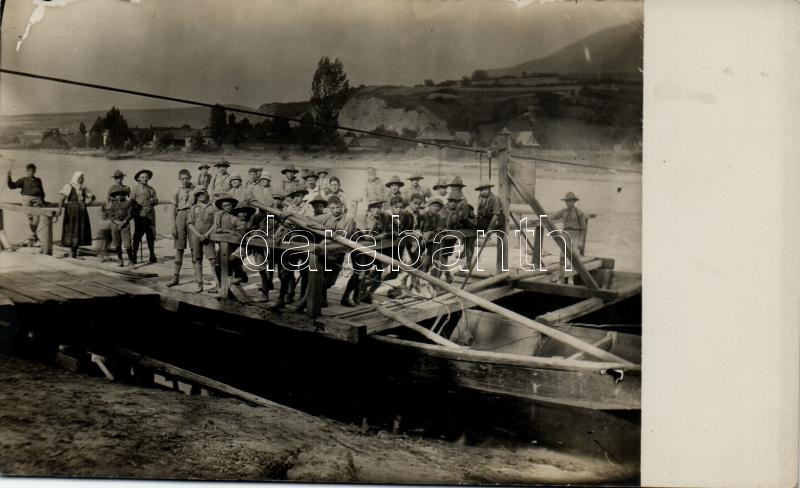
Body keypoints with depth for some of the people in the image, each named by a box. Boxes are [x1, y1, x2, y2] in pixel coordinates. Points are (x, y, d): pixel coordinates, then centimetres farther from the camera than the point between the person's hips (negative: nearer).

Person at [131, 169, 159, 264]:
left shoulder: (151, 189, 17)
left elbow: (156, 200, 15)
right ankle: (134, 256, 4)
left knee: (151, 236, 6)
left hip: (150, 216, 4)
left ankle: (152, 256, 16)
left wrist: (153, 201, -8)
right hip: (140, 216, -4)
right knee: (137, 236, -3)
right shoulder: (135, 188, 4)